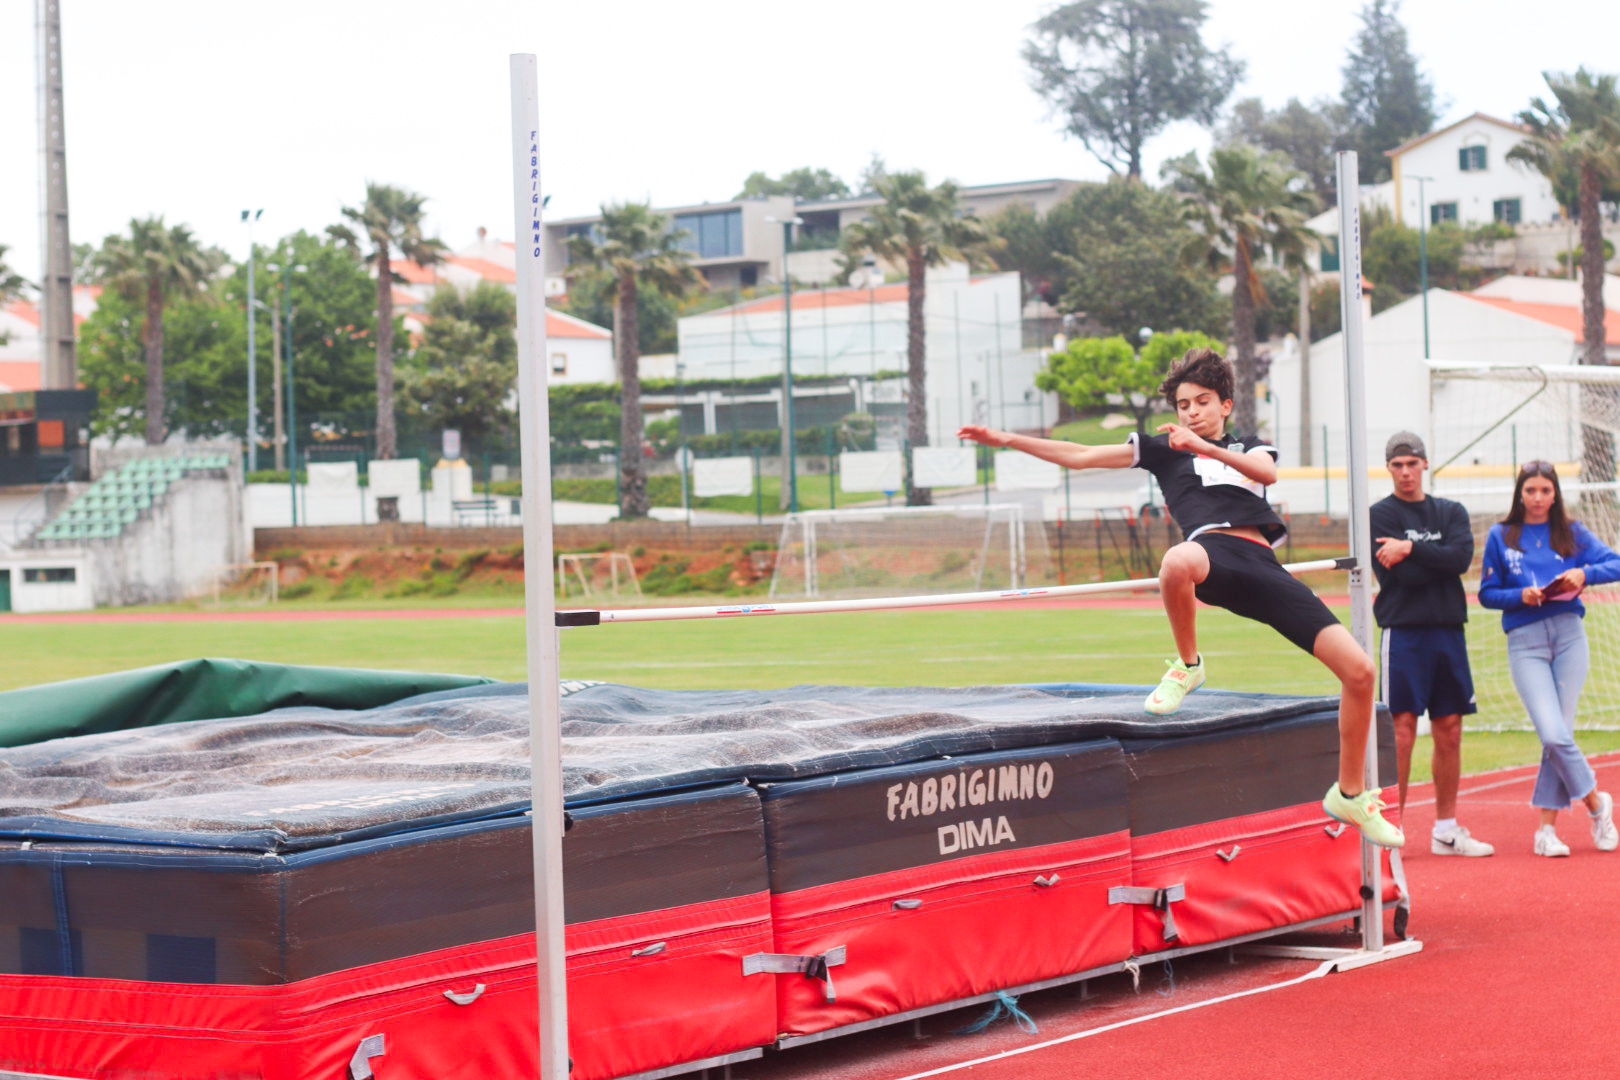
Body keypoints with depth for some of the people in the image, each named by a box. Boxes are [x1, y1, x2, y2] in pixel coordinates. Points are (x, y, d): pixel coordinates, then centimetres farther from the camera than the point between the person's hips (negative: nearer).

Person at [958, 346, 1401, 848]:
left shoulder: (1249, 445, 27)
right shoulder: (1164, 448, 23)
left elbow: (1267, 471, 2)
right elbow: (1080, 457, 20)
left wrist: (1205, 447, -13)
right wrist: (1006, 439, 14)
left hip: (1263, 565, 3)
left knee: (1359, 670, -8)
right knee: (1177, 562, -45)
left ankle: (1350, 795, 10)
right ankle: (1187, 665, -14)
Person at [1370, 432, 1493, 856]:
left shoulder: (1452, 513, 14)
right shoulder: (1378, 516, 1)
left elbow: (1462, 556, -6)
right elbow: (1402, 575, -11)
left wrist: (1411, 549, -13)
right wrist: (1438, 559, -1)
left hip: (1449, 631, 4)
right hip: (1404, 632, -4)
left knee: (1450, 731, 7)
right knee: (1402, 729, -9)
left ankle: (1446, 829, 14)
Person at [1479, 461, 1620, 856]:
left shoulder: (1572, 533, 9)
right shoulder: (1501, 536, 7)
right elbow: (1487, 593, 7)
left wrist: (1585, 573, -15)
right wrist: (1521, 596, -11)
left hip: (1568, 634, 1)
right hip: (1524, 641, -1)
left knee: (1559, 735, -1)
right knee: (1553, 736, -13)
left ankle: (1547, 827, 8)